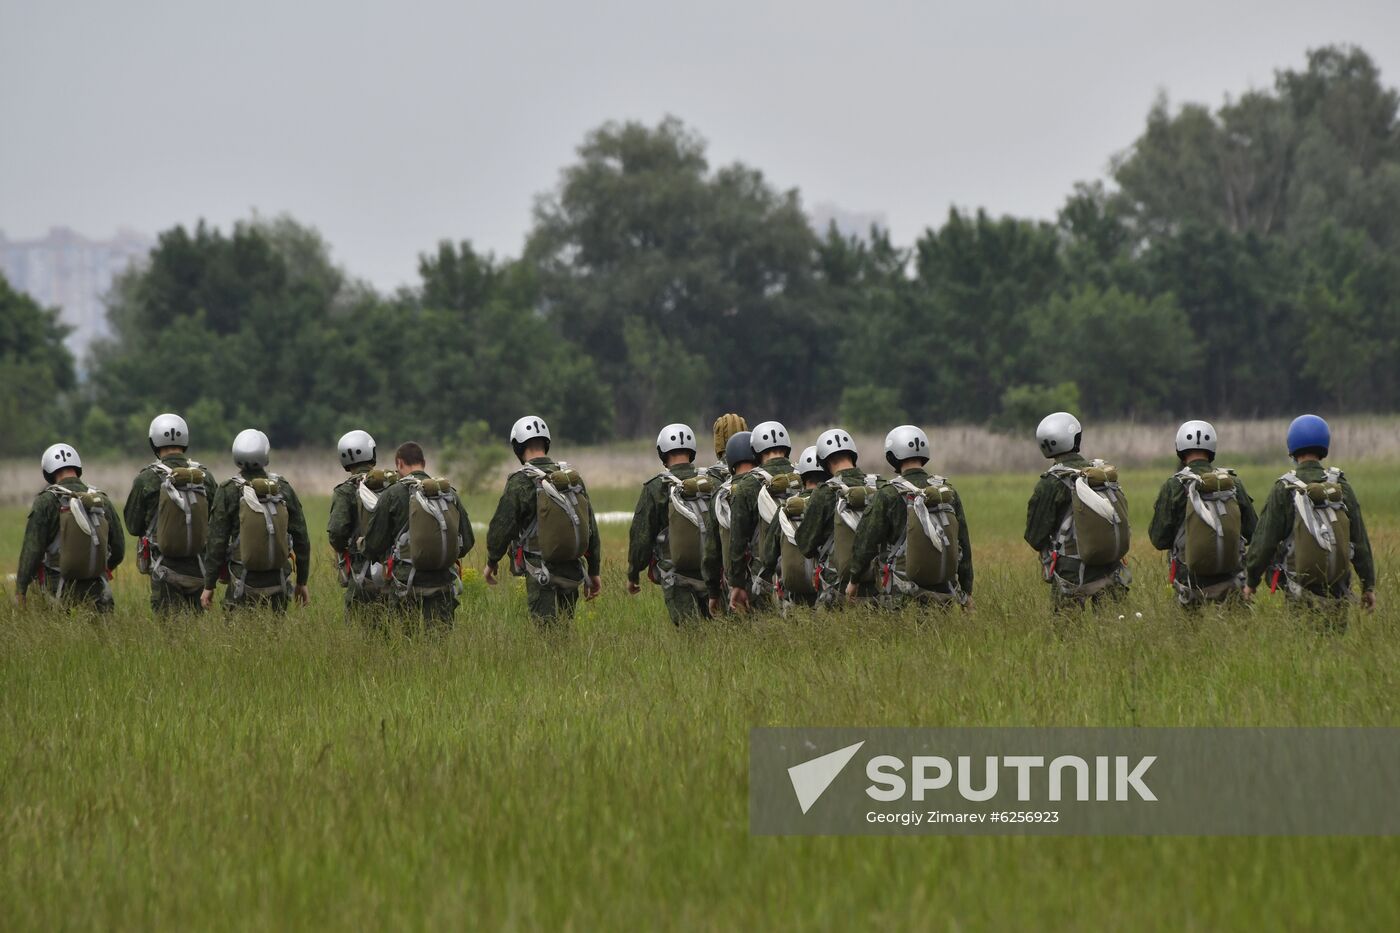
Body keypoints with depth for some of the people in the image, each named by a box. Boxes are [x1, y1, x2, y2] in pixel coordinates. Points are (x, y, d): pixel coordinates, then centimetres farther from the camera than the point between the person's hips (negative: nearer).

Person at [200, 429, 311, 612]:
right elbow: (301, 538, 6)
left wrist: (209, 586, 1)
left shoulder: (228, 492, -6)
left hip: (244, 584, -3)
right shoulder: (284, 489, 2)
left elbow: (217, 541, -5)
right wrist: (302, 582, 15)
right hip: (278, 584, 3)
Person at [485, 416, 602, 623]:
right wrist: (594, 571, 20)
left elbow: (501, 526, -8)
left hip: (542, 574, -5)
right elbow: (591, 526, 11)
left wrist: (492, 562, 11)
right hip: (572, 573, 5)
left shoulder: (520, 483, -11)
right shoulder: (573, 478, 6)